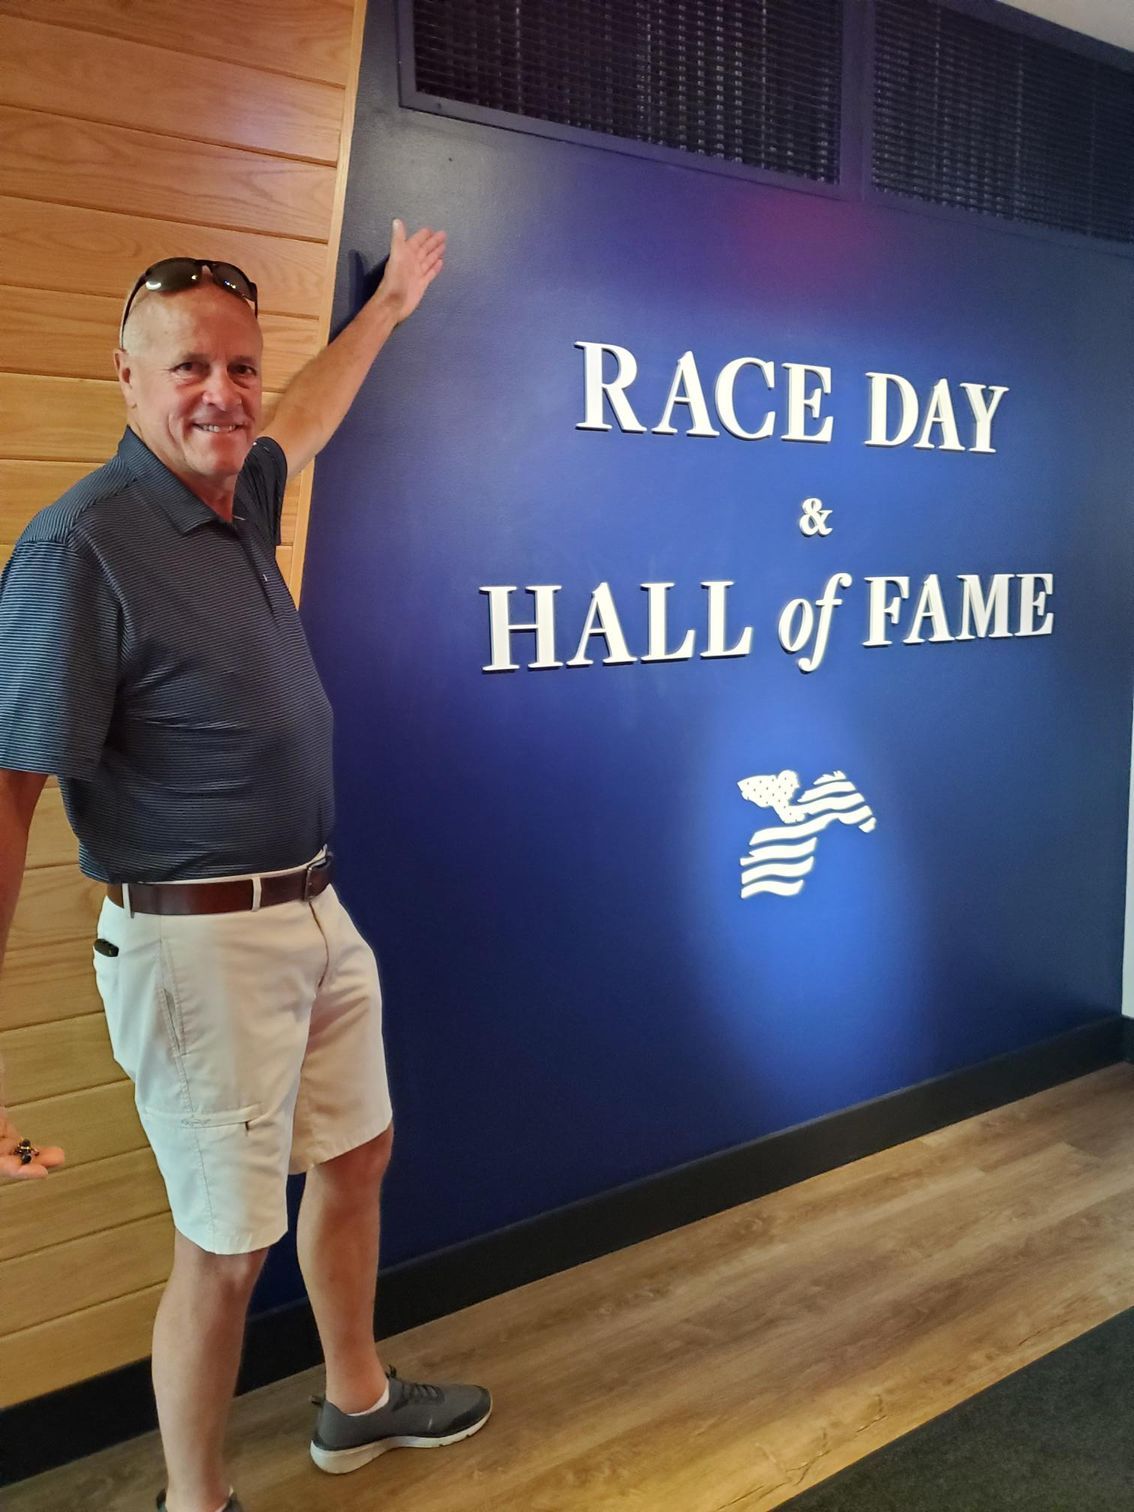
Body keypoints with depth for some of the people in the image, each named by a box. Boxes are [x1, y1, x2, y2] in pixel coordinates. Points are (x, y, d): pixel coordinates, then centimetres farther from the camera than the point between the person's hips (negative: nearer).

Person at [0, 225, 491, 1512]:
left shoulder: (237, 499, 4)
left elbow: (305, 418, 28)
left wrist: (389, 304, 40)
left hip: (315, 915, 9)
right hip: (200, 947, -9)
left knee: (356, 1155, 24)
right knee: (223, 1248, 7)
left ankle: (357, 1400, 49)